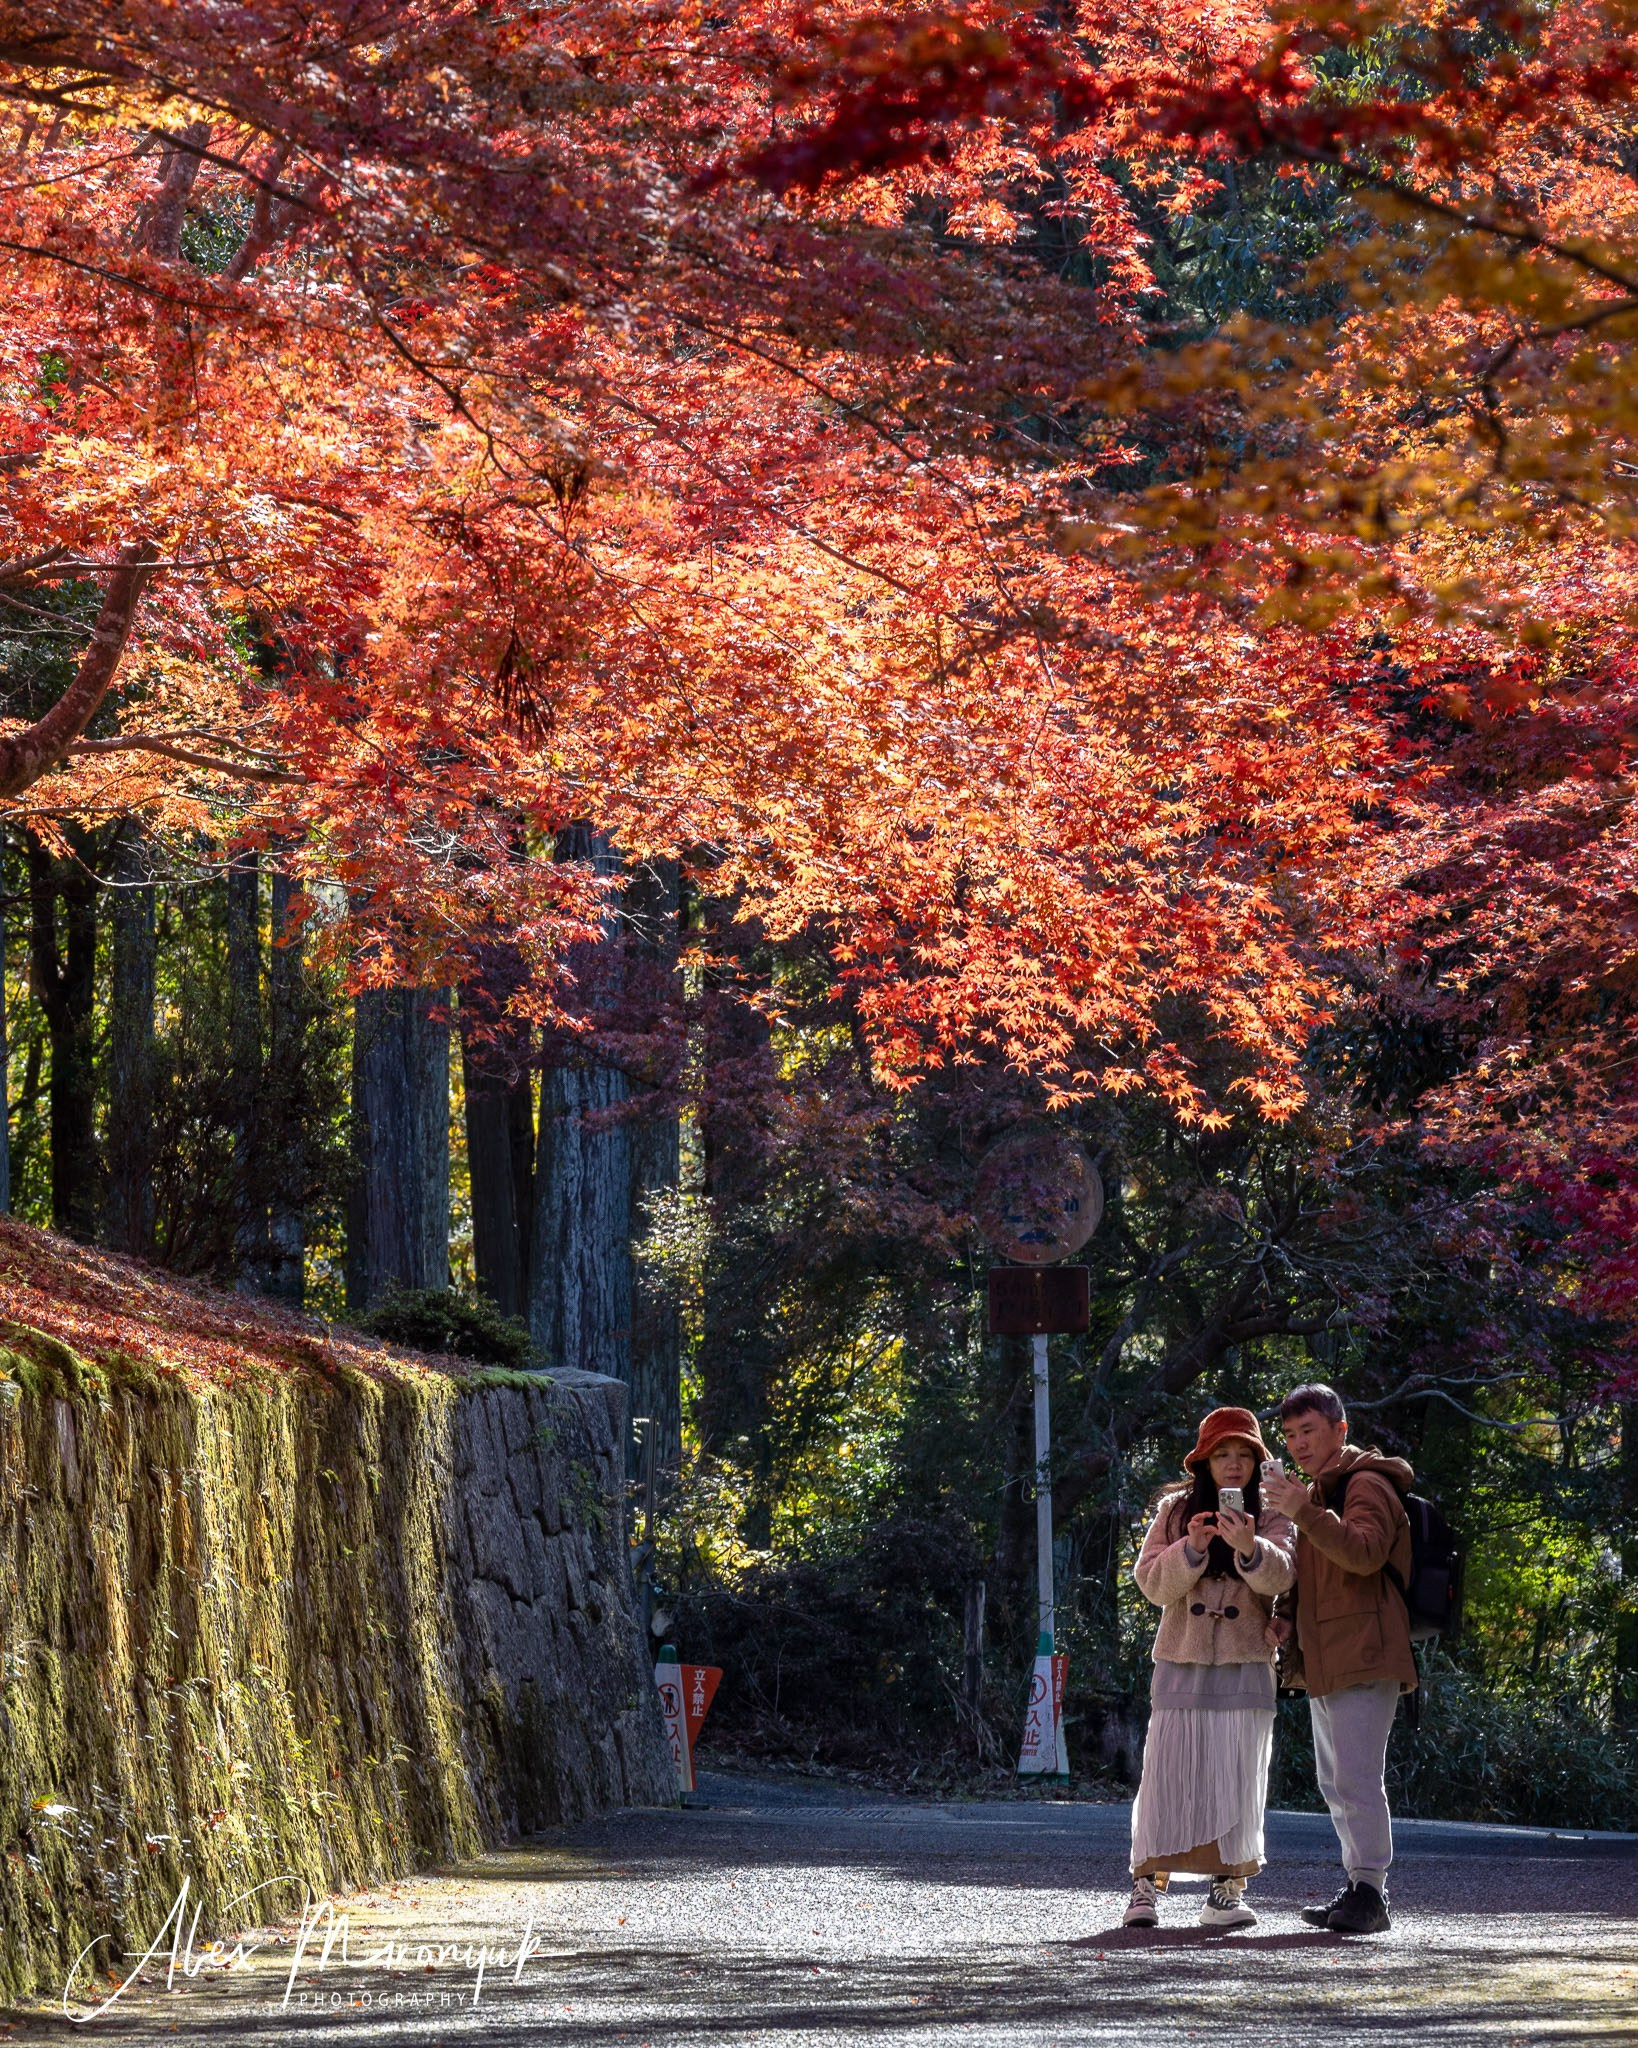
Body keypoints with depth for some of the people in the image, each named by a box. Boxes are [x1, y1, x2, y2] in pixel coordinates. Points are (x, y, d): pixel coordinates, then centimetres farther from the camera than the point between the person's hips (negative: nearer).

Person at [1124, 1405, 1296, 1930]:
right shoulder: (1174, 1511, 7)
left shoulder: (1270, 1517, 5)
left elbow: (1281, 1576, -13)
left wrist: (1249, 1547, -34)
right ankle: (1147, 1885, -4)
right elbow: (1152, 1583, 0)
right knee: (1168, 1772, -6)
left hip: (1244, 1667, 0)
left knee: (1237, 1778, -2)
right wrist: (1192, 1548, -18)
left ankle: (1228, 1891, 2)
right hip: (1182, 1664, 0)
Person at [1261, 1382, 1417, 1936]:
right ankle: (1360, 1888, 18)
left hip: (1363, 1658, -11)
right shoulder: (1319, 1493, 25)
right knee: (1336, 1782, 13)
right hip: (1325, 1661, 11)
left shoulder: (1367, 1484, -7)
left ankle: (1369, 1892, -16)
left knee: (1356, 1778, -15)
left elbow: (1365, 1553, -26)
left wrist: (1303, 1513, -35)